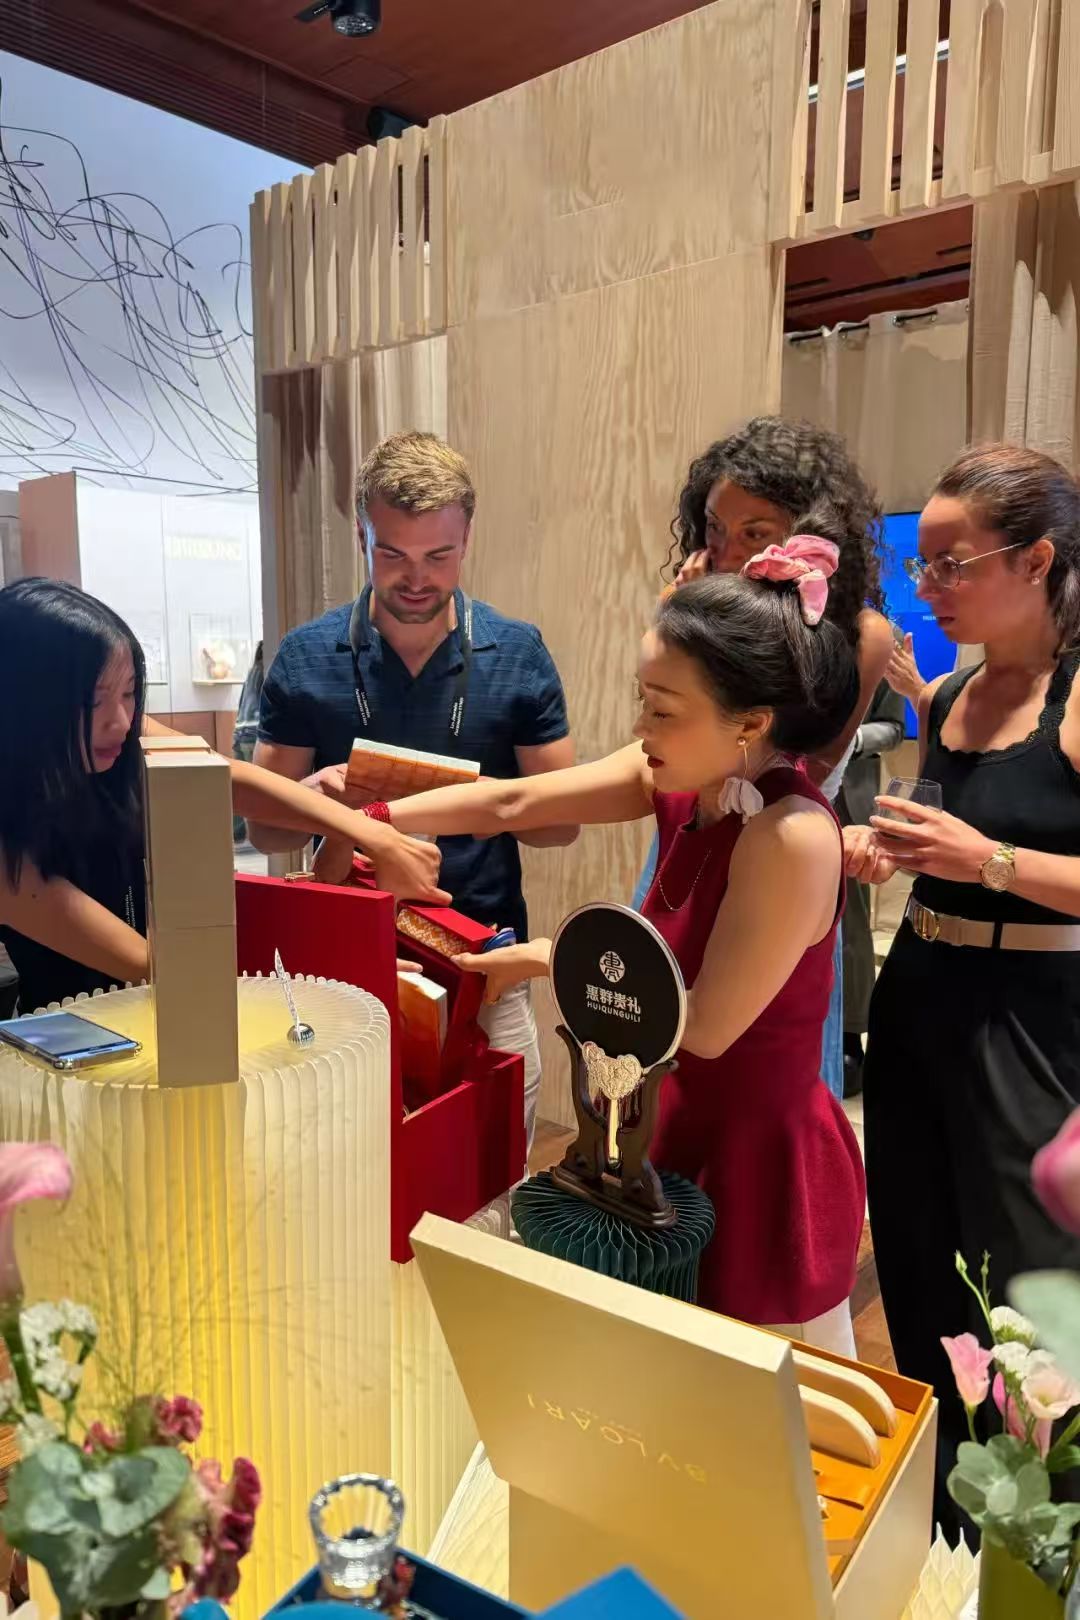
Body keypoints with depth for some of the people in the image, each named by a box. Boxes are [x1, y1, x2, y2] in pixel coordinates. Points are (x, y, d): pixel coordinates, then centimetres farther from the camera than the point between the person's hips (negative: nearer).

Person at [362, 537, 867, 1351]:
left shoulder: (792, 837, -29)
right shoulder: (681, 780, -8)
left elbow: (704, 1028, -24)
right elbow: (513, 803, -2)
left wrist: (546, 961, -16)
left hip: (764, 1154, -7)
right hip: (690, 1126, 7)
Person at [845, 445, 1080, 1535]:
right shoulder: (942, 701, 8)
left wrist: (989, 861, -25)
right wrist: (884, 853, 2)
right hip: (917, 1006, 7)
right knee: (920, 1275, 19)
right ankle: (937, 1519, 42)